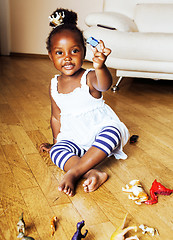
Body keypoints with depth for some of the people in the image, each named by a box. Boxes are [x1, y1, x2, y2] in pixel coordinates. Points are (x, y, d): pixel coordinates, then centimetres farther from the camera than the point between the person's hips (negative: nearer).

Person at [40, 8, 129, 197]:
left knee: (112, 132, -34)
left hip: (100, 129, -3)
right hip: (73, 138, 4)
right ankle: (92, 173, -40)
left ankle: (74, 173, -35)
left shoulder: (89, 77, -15)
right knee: (56, 152, -23)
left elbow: (104, 85, -41)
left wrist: (100, 67, -62)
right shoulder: (54, 85, 0)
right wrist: (56, 141, 15)